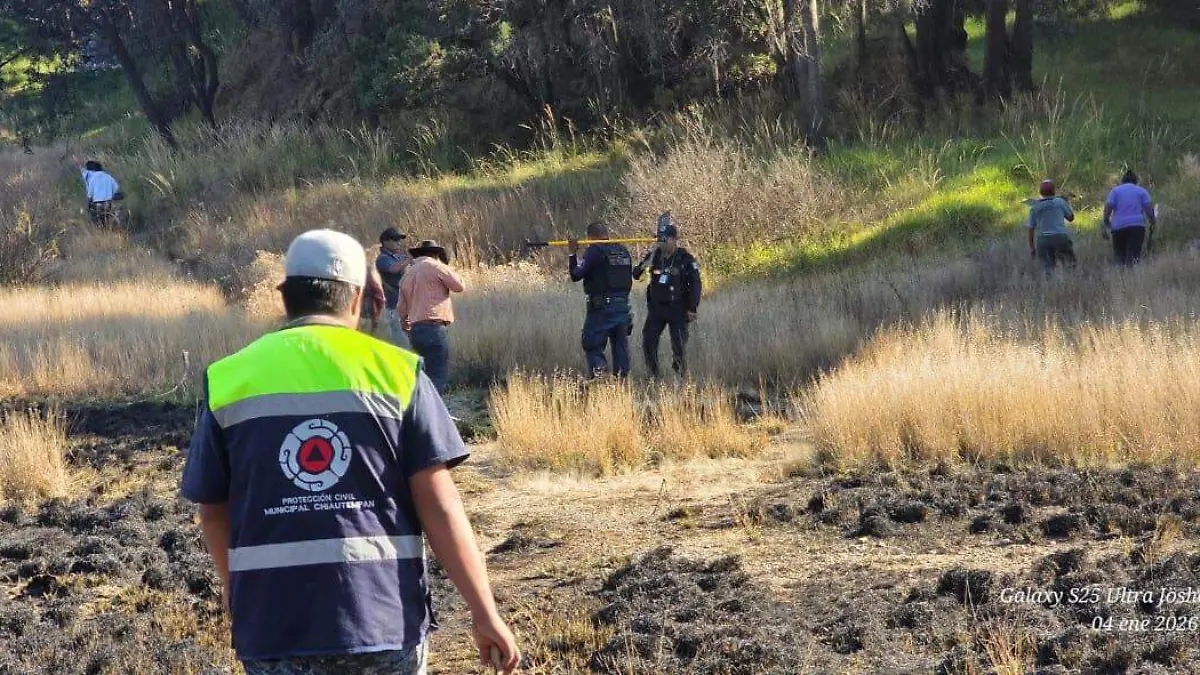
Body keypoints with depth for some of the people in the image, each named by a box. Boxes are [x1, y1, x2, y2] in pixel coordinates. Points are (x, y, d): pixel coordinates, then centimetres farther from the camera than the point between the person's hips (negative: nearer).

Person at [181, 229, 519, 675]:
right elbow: (439, 506, -5)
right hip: (386, 615, -1)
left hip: (275, 625, 1)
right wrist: (485, 613, 0)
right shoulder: (396, 371, -1)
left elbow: (213, 513, 10)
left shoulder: (227, 380, 3)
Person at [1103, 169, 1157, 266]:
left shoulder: (1115, 190, 11)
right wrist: (1153, 221, 15)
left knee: (1119, 256, 5)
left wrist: (1106, 224, 7)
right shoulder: (1141, 191, 11)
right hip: (1137, 225, -1)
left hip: (1118, 226, 1)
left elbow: (1108, 207, 0)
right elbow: (1149, 207, 1)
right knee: (1133, 256, -8)